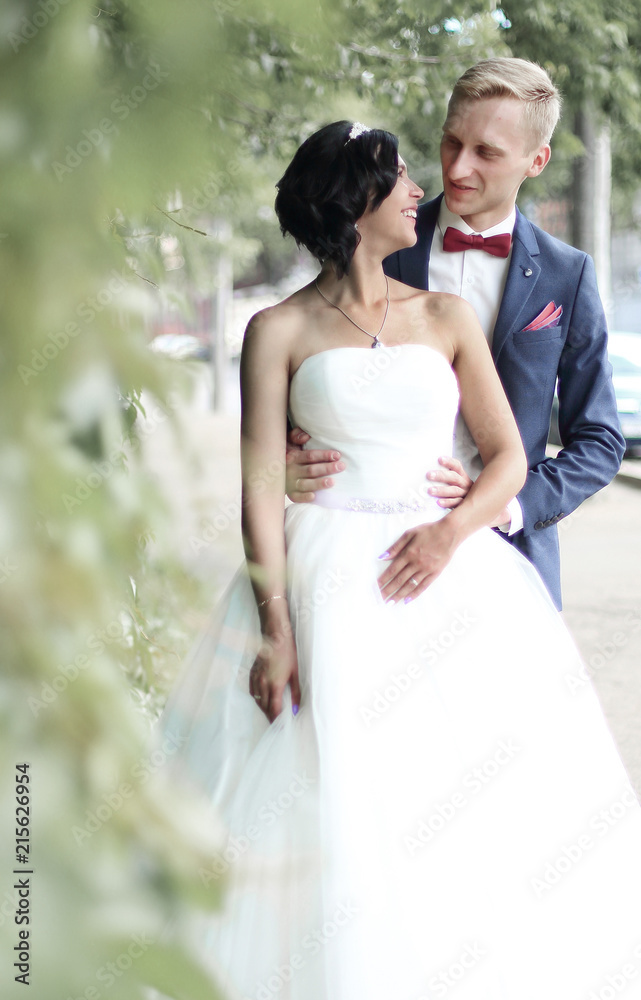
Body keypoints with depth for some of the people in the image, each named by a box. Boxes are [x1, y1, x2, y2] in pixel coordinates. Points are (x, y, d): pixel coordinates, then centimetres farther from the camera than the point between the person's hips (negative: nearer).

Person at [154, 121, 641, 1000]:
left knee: (468, 800, 1)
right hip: (323, 582, -3)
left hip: (443, 578, 3)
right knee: (328, 804, -6)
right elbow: (261, 485, -4)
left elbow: (508, 457, 8)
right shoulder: (280, 331, 1)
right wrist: (276, 630, -13)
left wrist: (452, 531, -12)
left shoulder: (447, 318, 10)